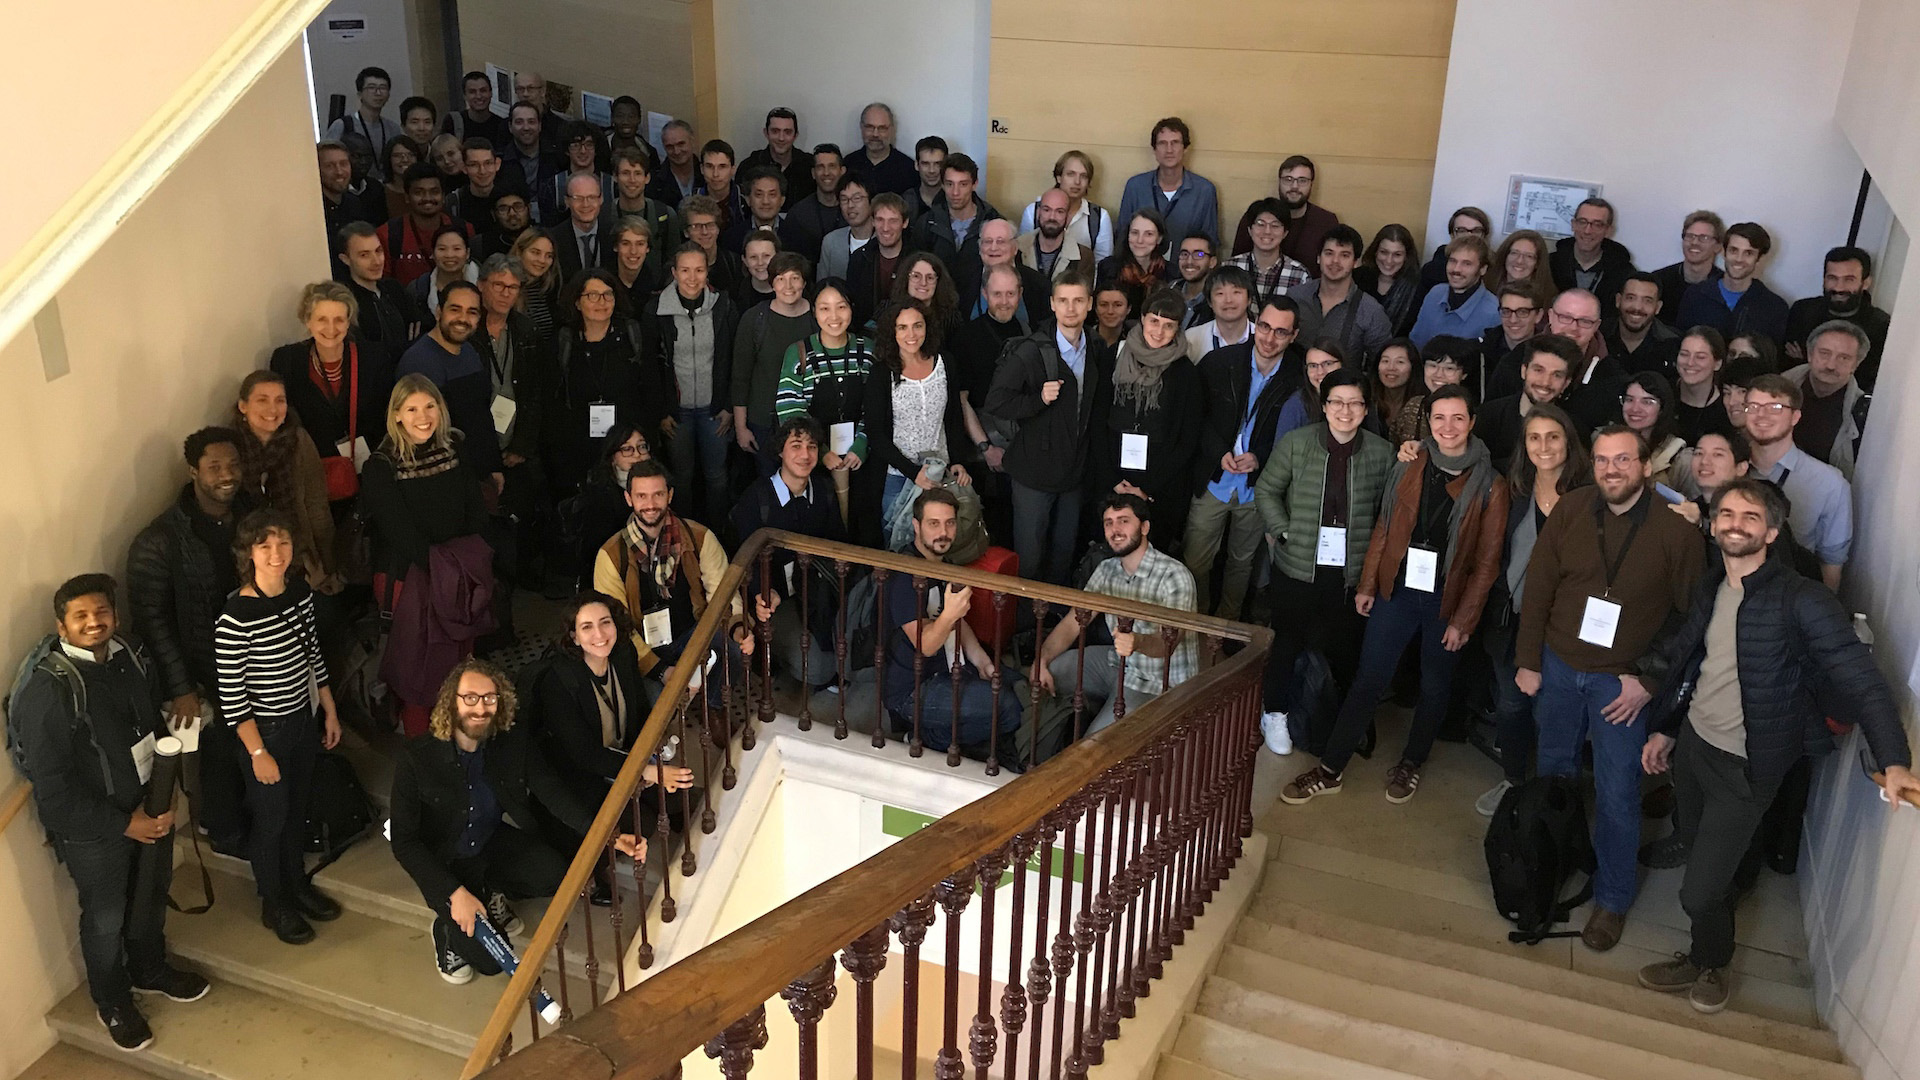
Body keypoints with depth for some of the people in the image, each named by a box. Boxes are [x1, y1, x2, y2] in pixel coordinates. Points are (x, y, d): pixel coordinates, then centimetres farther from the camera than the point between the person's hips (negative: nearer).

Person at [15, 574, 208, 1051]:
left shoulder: (130, 660, -5)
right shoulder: (46, 690, -25)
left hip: (149, 809, 6)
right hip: (93, 830, -6)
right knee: (106, 919, 15)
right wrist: (124, 824, -19)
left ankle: (150, 970, 52)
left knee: (151, 898, 25)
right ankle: (113, 1004, 40)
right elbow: (54, 789, -23)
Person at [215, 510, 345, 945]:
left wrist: (329, 711, 12)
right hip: (266, 729, -6)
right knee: (271, 819, 13)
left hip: (305, 718, 6)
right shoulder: (236, 618, -27)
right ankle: (275, 905, 35)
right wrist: (258, 752, -17)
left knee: (298, 807, 24)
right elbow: (231, 696, -21)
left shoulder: (300, 592, -6)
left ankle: (298, 884, 45)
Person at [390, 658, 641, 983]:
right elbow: (404, 841, -20)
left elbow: (554, 793, -13)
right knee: (489, 959, -18)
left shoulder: (513, 740, -13)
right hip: (447, 861, -4)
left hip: (497, 841, 4)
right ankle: (447, 931, 17)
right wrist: (455, 893, -30)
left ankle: (493, 893, 8)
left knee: (561, 876, -22)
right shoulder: (416, 758, -23)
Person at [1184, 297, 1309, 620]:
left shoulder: (1300, 380, -11)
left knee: (1242, 562, 17)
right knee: (1196, 560, 3)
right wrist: (1220, 453, -13)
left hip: (1257, 486, 0)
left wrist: (1260, 458, -18)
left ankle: (1227, 622, 38)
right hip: (1213, 481, 0)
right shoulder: (1217, 363, -9)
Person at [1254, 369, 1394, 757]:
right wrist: (1282, 532, -5)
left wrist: (1374, 549, -1)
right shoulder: (1295, 443, -4)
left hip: (1351, 573, 1)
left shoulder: (1381, 453, -1)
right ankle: (1274, 714, 32)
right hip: (1297, 567, -1)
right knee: (1288, 641, 13)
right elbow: (1266, 490, 3)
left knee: (1340, 649, 9)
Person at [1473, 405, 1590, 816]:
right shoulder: (1515, 491, 2)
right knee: (1510, 702, 13)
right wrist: (1497, 605, 1)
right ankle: (1512, 780, 33)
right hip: (1512, 616, 3)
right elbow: (1498, 554, 7)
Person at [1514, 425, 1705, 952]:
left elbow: (1691, 616, -9)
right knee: (1553, 770, 19)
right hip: (1557, 666, 3)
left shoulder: (1675, 529, -15)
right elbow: (1538, 587, -1)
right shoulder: (1571, 509, -7)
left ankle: (1612, 898, 23)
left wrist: (1648, 681, -12)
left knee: (1617, 794, 4)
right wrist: (1528, 661, -1)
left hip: (1623, 681, -3)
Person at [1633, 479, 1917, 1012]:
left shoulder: (1801, 601, -21)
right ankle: (1705, 954, 46)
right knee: (1693, 846, 22)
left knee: (1699, 892, -4)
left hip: (1743, 768, -6)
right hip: (1692, 743, 6)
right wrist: (1666, 729, 18)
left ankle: (1709, 964, 27)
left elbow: (1861, 680, -22)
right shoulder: (1709, 588, 1)